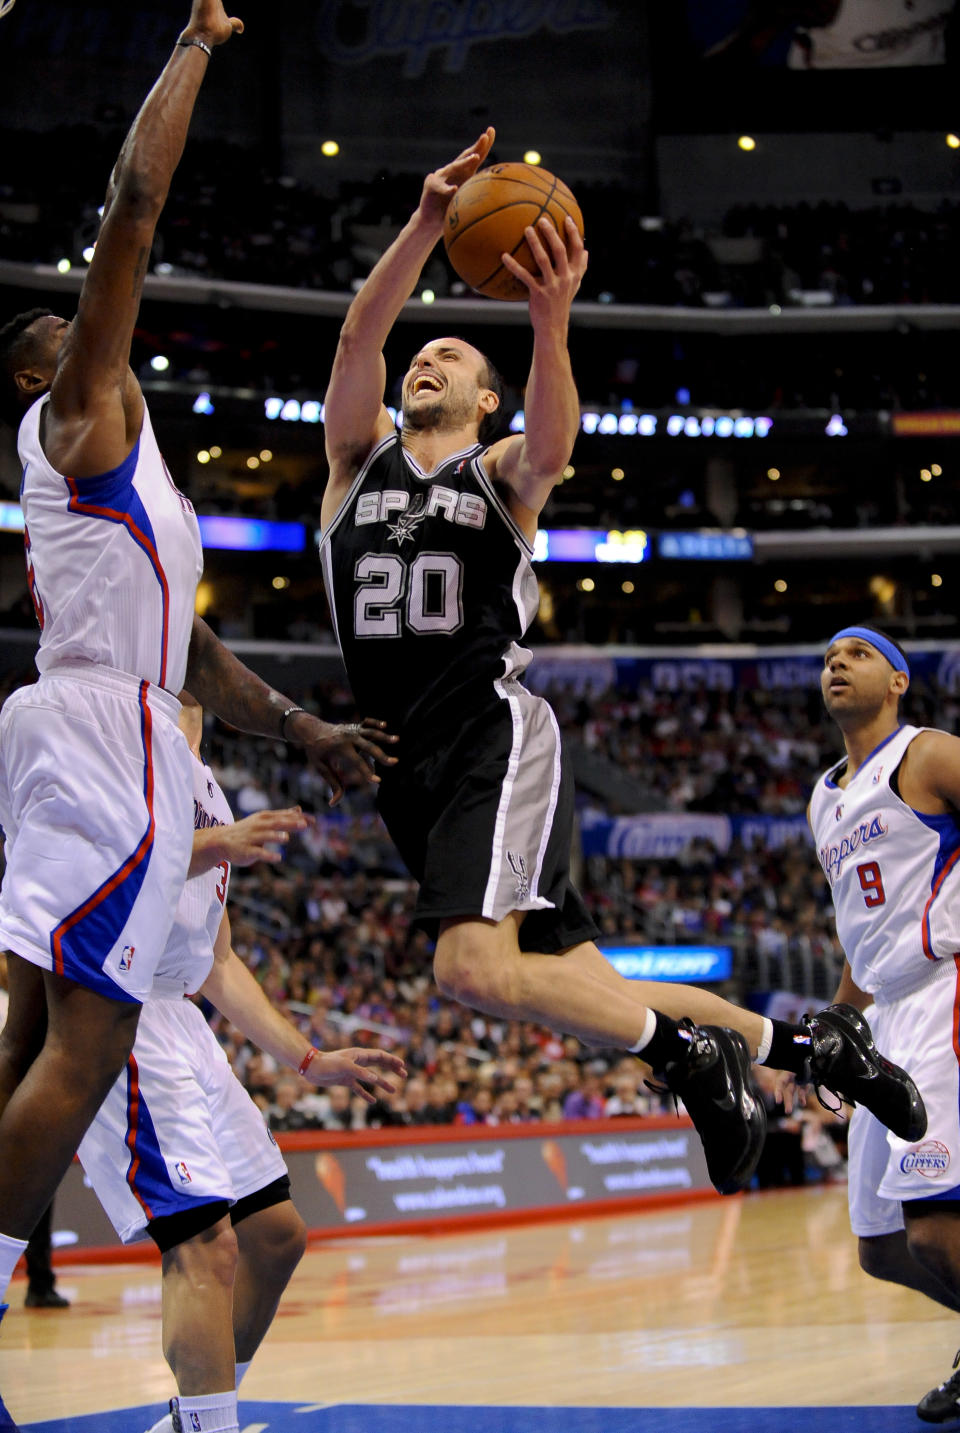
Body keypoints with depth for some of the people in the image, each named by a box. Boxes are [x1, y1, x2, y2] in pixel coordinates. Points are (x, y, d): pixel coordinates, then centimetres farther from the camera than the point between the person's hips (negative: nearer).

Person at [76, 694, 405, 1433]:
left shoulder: (205, 788, 24)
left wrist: (310, 1060, 22)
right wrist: (208, 849, -32)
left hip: (172, 1014, 10)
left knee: (275, 1233, 11)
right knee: (206, 1241, -19)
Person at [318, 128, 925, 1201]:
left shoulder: (502, 470, 8)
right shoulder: (357, 460, 17)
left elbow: (551, 443, -17)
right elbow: (358, 339, 0)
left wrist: (550, 321, -36)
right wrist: (426, 222, -13)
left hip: (495, 736, -5)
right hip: (408, 763, 5)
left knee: (474, 969, -27)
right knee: (575, 982, 3)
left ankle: (690, 1054, -11)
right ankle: (803, 1045, 18)